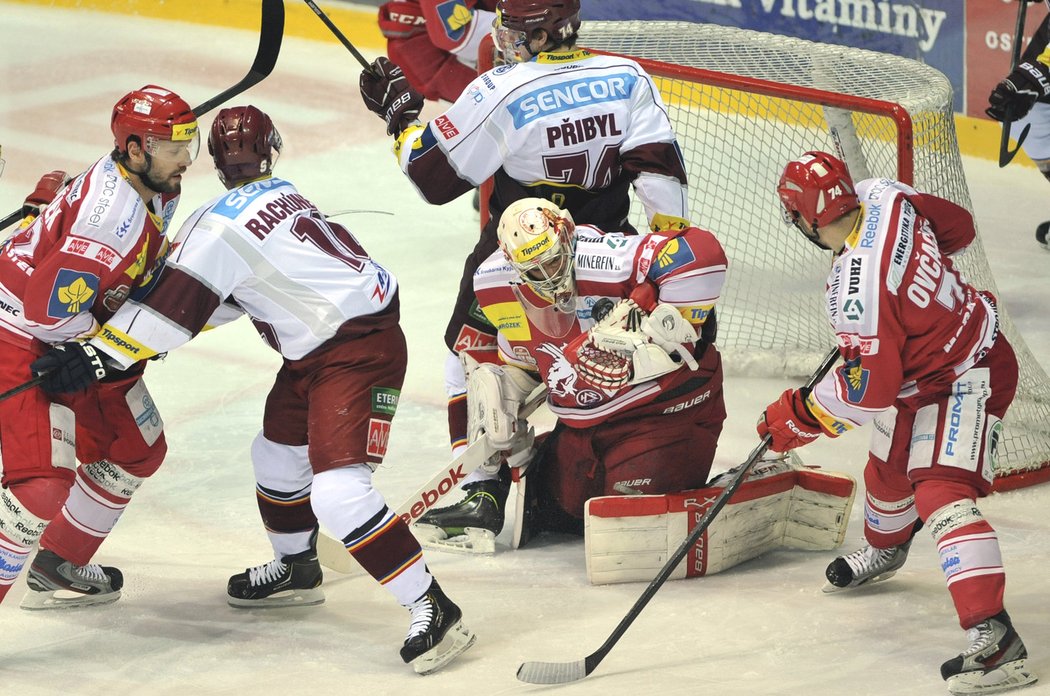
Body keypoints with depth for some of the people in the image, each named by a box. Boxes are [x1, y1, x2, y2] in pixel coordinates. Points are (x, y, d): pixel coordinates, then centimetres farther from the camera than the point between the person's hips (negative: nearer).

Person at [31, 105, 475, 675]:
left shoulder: (223, 225, -18)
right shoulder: (278, 195, 9)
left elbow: (175, 308, -20)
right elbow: (224, 293, 15)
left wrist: (100, 352, -15)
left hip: (359, 352, -10)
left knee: (337, 490, -19)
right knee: (276, 454, 25)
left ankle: (433, 611, -19)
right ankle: (296, 570, 47)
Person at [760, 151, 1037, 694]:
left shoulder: (858, 292, -34)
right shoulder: (884, 198, -11)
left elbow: (868, 390, -27)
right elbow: (958, 226, 8)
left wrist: (799, 417, -14)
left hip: (965, 379, -11)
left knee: (941, 492, -25)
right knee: (889, 469, 29)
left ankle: (993, 637, -37)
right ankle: (885, 550, 61)